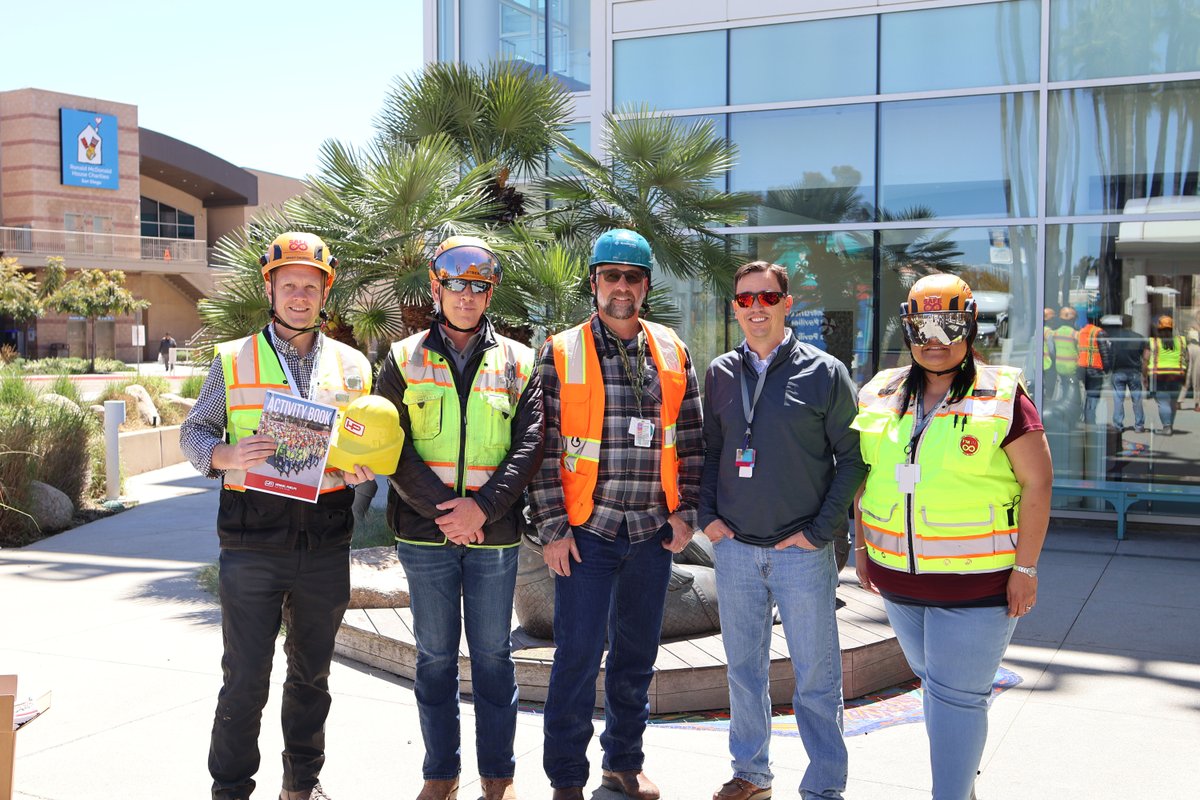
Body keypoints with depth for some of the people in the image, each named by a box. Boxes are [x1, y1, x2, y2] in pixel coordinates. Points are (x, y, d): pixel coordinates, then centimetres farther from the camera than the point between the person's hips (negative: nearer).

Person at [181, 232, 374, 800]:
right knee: (245, 676, 1)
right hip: (252, 540, -2)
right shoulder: (233, 360, 4)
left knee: (312, 671, 14)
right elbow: (193, 433, 4)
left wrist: (365, 467, -7)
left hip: (325, 541, 3)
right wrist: (227, 456, -17)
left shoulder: (352, 365, 10)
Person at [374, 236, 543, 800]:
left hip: (494, 533, 0)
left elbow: (530, 445, -2)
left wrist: (483, 506, -15)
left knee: (492, 654, 8)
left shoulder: (517, 363, 5)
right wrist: (440, 509, -12)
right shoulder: (404, 360, 5)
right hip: (424, 533, 0)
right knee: (435, 656, 10)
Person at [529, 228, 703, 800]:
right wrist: (552, 528, -9)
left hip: (654, 532, 4)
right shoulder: (562, 354, -4)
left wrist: (684, 511, 4)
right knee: (578, 655, 1)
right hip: (586, 531, -3)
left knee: (637, 653, 14)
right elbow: (543, 447, -6)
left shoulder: (672, 352, 6)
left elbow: (691, 439, 10)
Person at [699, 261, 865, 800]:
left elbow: (852, 456, -3)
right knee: (743, 667, 14)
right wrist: (708, 516, 2)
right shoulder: (720, 374, 7)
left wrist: (821, 530, -9)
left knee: (816, 674, 4)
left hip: (802, 551, -3)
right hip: (734, 548, 4)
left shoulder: (824, 372, -4)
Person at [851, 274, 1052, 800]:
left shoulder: (1002, 396, -8)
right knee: (935, 682, 19)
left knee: (957, 694, -2)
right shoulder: (880, 396, 6)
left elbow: (1037, 482, -9)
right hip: (898, 578, 6)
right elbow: (864, 474, 14)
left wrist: (1025, 567, -12)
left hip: (977, 580, -5)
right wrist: (862, 545, 11)